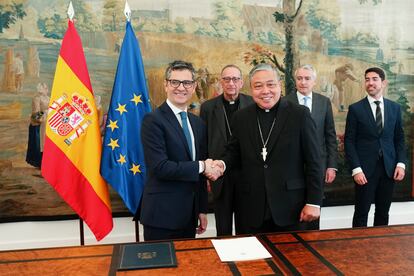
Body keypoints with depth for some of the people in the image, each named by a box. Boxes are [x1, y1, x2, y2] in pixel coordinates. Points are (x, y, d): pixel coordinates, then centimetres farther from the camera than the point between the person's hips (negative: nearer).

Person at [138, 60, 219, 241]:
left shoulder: (198, 123, 11)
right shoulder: (153, 120, -11)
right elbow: (160, 168, -21)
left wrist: (202, 209, 14)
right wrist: (201, 166, -12)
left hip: (189, 215, 6)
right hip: (161, 215, -6)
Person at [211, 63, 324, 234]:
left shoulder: (300, 114, -4)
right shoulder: (241, 117, 5)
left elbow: (313, 161, -4)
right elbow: (234, 151, 14)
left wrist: (313, 202, -6)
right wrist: (223, 164, -9)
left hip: (291, 207, -2)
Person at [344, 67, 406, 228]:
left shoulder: (395, 108, 9)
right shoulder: (355, 109, -2)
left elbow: (400, 139, 11)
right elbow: (349, 141, -5)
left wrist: (401, 164, -1)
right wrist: (356, 169, -12)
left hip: (389, 169, 3)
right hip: (365, 169, -3)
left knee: (383, 212, 11)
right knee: (361, 213, 2)